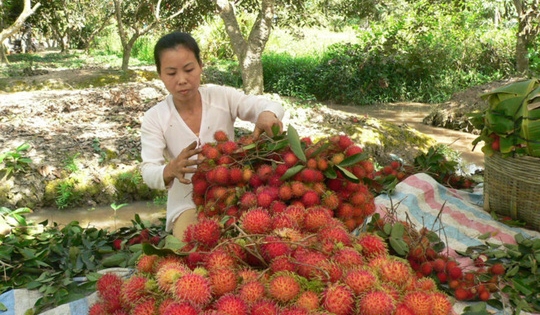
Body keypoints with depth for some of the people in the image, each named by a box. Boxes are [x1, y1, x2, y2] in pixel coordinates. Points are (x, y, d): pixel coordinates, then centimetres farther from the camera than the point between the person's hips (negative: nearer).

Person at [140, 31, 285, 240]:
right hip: (188, 203, 0)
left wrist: (267, 115, -45)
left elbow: (269, 106, -18)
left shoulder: (223, 96, -8)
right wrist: (170, 170, -43)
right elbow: (149, 173, -17)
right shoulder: (154, 118, -9)